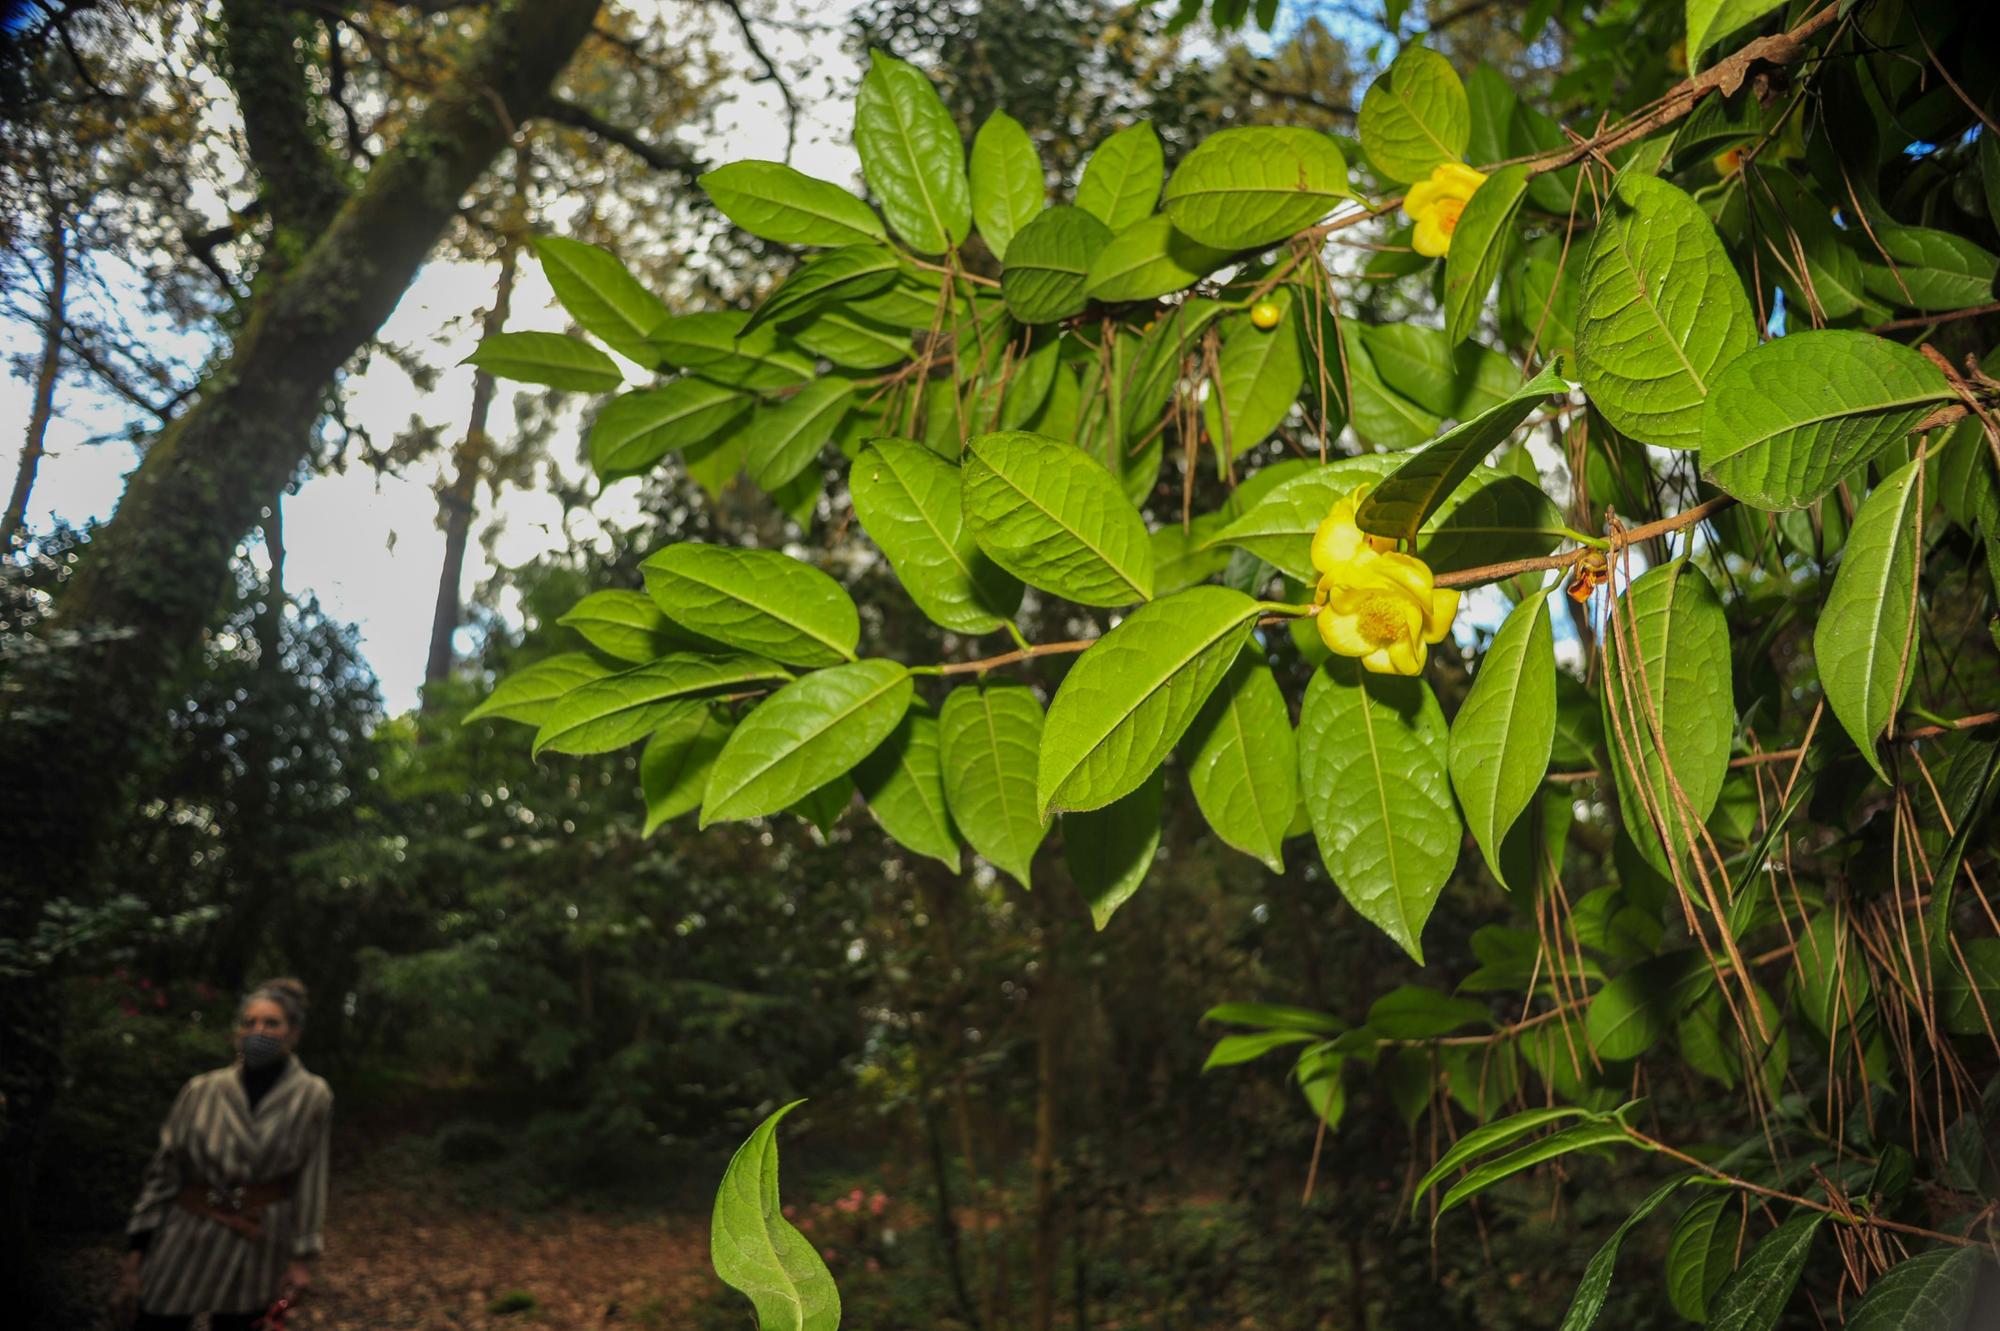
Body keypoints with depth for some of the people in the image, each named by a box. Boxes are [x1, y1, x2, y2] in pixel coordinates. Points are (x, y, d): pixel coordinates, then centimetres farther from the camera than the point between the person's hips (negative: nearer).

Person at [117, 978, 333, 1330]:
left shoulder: (312, 1097, -9)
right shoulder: (201, 1091, -7)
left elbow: (310, 1180, -4)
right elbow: (163, 1171, 0)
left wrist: (302, 1257, -2)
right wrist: (138, 1250, 1)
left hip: (257, 1248, 0)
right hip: (186, 1240, 0)